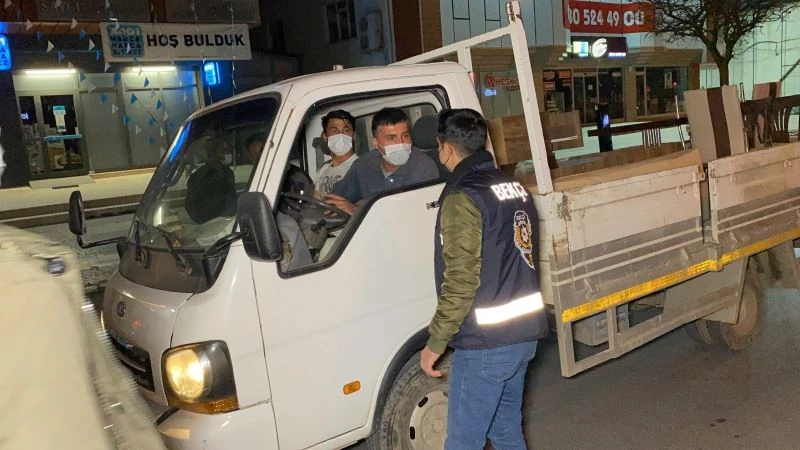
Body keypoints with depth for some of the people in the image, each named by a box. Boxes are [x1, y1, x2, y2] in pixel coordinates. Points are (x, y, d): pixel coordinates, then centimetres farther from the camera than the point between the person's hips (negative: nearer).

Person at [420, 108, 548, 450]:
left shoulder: (463, 197, -17)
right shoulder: (514, 188, 10)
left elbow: (461, 281, -20)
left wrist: (435, 343, -11)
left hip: (485, 344, -9)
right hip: (525, 333, 9)